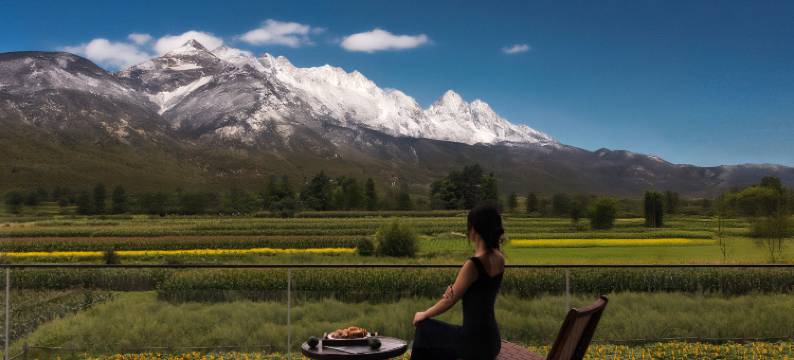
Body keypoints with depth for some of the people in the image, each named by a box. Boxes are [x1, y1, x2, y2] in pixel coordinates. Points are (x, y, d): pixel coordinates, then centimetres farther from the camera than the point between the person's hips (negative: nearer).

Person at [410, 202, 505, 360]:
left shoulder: (473, 264, -22)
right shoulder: (500, 259, 1)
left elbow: (450, 300, -10)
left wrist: (423, 315, 7)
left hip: (475, 341, -8)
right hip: (492, 340, 8)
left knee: (424, 328, 18)